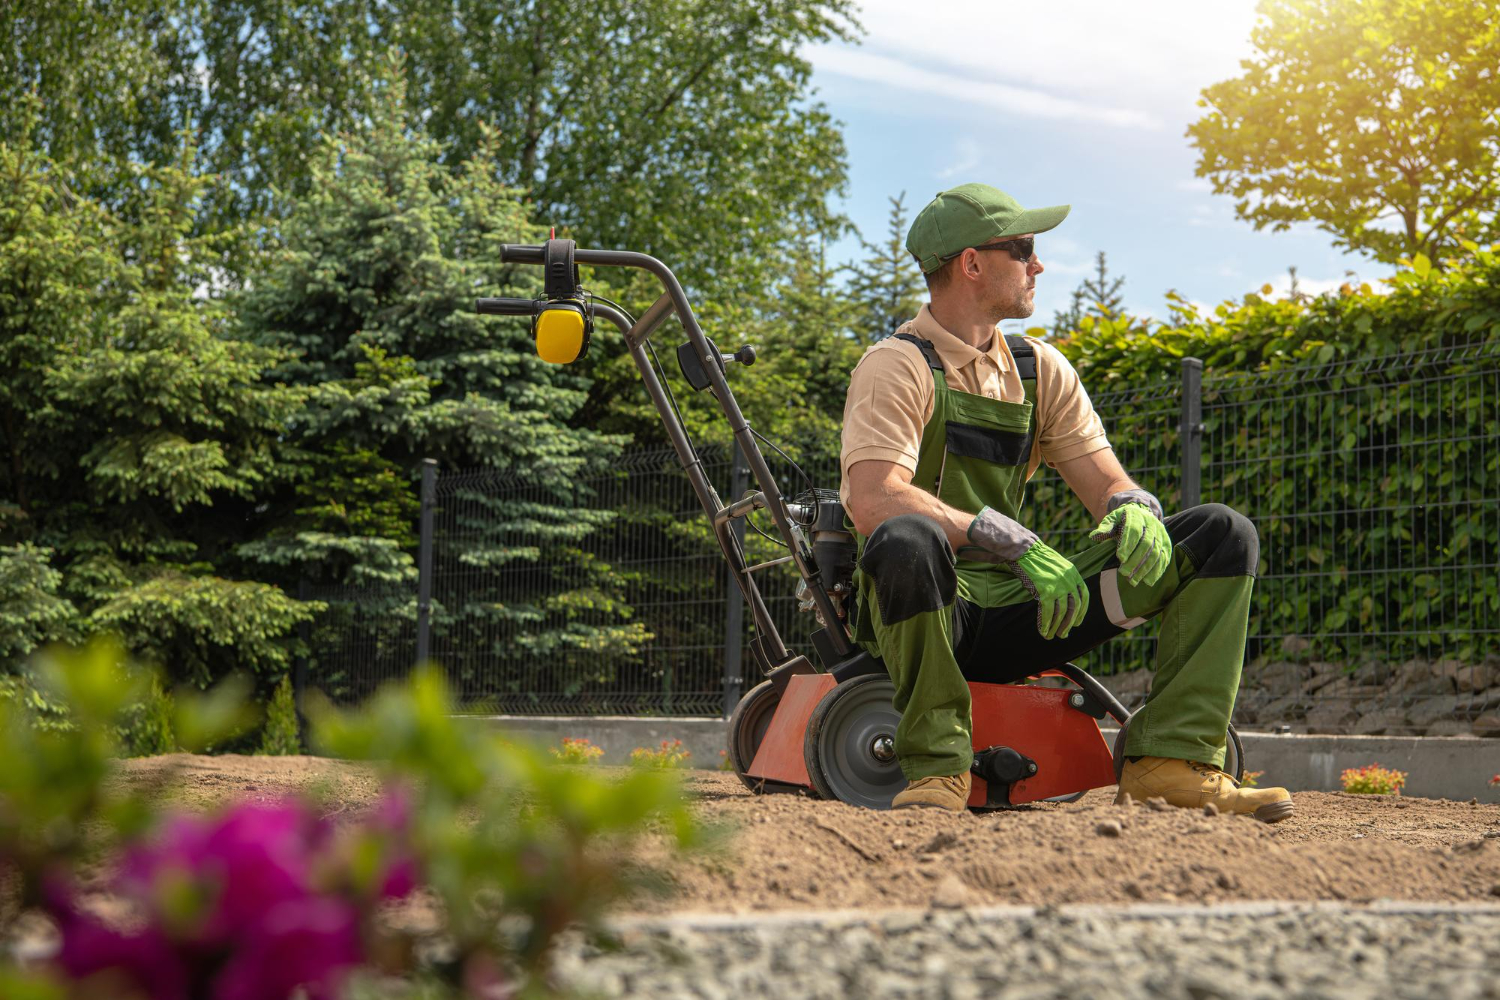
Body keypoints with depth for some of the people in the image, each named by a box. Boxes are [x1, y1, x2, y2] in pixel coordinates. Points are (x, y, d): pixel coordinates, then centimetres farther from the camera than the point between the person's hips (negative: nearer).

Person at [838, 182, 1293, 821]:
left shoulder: (1040, 369, 13)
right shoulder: (898, 366, -8)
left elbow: (1108, 484, 9)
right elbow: (872, 500, -24)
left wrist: (1134, 511, -17)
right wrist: (1016, 543, -32)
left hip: (1021, 611, 6)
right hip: (932, 615, -6)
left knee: (1224, 535, -3)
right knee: (904, 541, -42)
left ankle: (1172, 760, -16)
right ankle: (936, 766, -23)